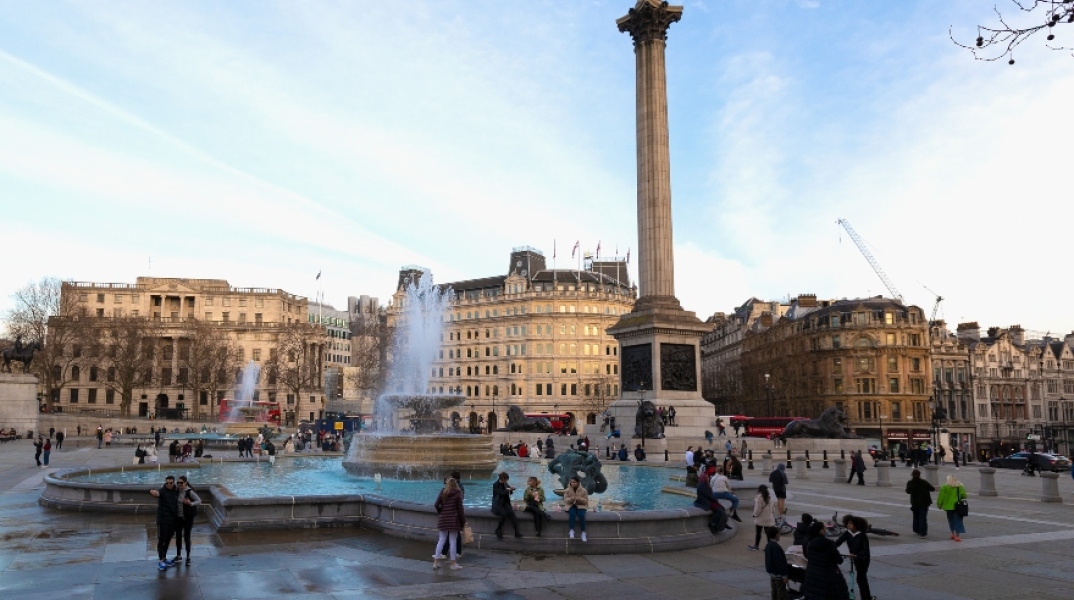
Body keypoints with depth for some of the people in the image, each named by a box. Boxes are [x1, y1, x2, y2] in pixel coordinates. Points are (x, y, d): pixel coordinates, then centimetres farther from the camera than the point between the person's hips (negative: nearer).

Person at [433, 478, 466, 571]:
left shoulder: (443, 492, 4)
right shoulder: (458, 494, -5)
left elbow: (436, 505, -1)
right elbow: (460, 509, -6)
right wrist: (463, 522, 0)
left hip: (443, 519, 3)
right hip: (454, 520, -3)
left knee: (441, 540, 11)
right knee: (453, 541, 2)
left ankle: (436, 562, 12)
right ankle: (453, 564, 6)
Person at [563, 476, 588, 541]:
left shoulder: (583, 490, -4)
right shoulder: (567, 490, -1)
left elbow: (586, 501, -5)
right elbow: (565, 500, -4)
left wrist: (579, 499, -25)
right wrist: (570, 499, -26)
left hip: (580, 506, 0)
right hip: (571, 505, 1)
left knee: (581, 515, -33)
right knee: (572, 513, -35)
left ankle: (583, 533, -26)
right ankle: (571, 531, -34)